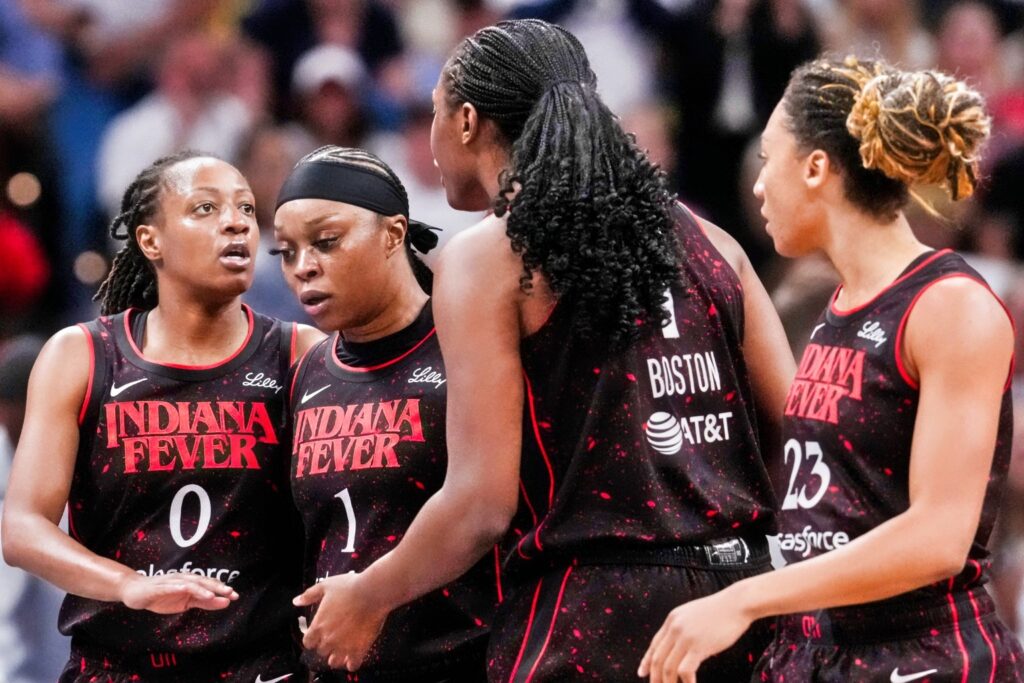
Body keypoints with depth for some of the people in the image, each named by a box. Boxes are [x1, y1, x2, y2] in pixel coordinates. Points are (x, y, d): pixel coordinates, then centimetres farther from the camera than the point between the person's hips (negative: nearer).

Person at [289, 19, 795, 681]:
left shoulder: (486, 259, -3)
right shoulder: (707, 242, 13)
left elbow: (482, 502, -9)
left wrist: (367, 596, 6)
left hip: (593, 608, -6)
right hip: (739, 592, 6)